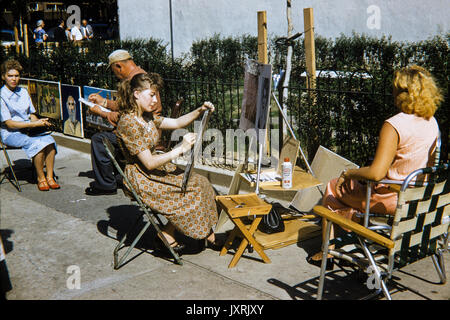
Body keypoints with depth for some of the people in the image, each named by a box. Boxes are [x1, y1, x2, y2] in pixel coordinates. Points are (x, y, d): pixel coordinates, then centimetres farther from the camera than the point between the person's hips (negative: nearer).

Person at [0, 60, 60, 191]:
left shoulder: (23, 92, 14)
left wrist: (40, 122, -5)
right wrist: (33, 124, -18)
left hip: (29, 130, 6)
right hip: (11, 134, -6)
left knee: (49, 140, -25)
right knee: (38, 143, -32)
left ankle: (50, 177, -18)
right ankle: (40, 178, -16)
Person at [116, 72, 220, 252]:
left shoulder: (147, 118, 8)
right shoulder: (128, 123, -21)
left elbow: (177, 123, 14)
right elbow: (149, 163, -23)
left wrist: (199, 111, -1)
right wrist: (180, 149, -23)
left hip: (157, 170, 9)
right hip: (141, 180, -9)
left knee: (200, 182, -5)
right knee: (191, 189, -15)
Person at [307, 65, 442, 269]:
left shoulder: (394, 125, -26)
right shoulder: (431, 122, 0)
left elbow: (376, 173, -32)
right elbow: (428, 164, 12)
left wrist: (348, 173, -13)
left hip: (390, 199, -8)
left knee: (332, 189, 15)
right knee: (352, 183, 29)